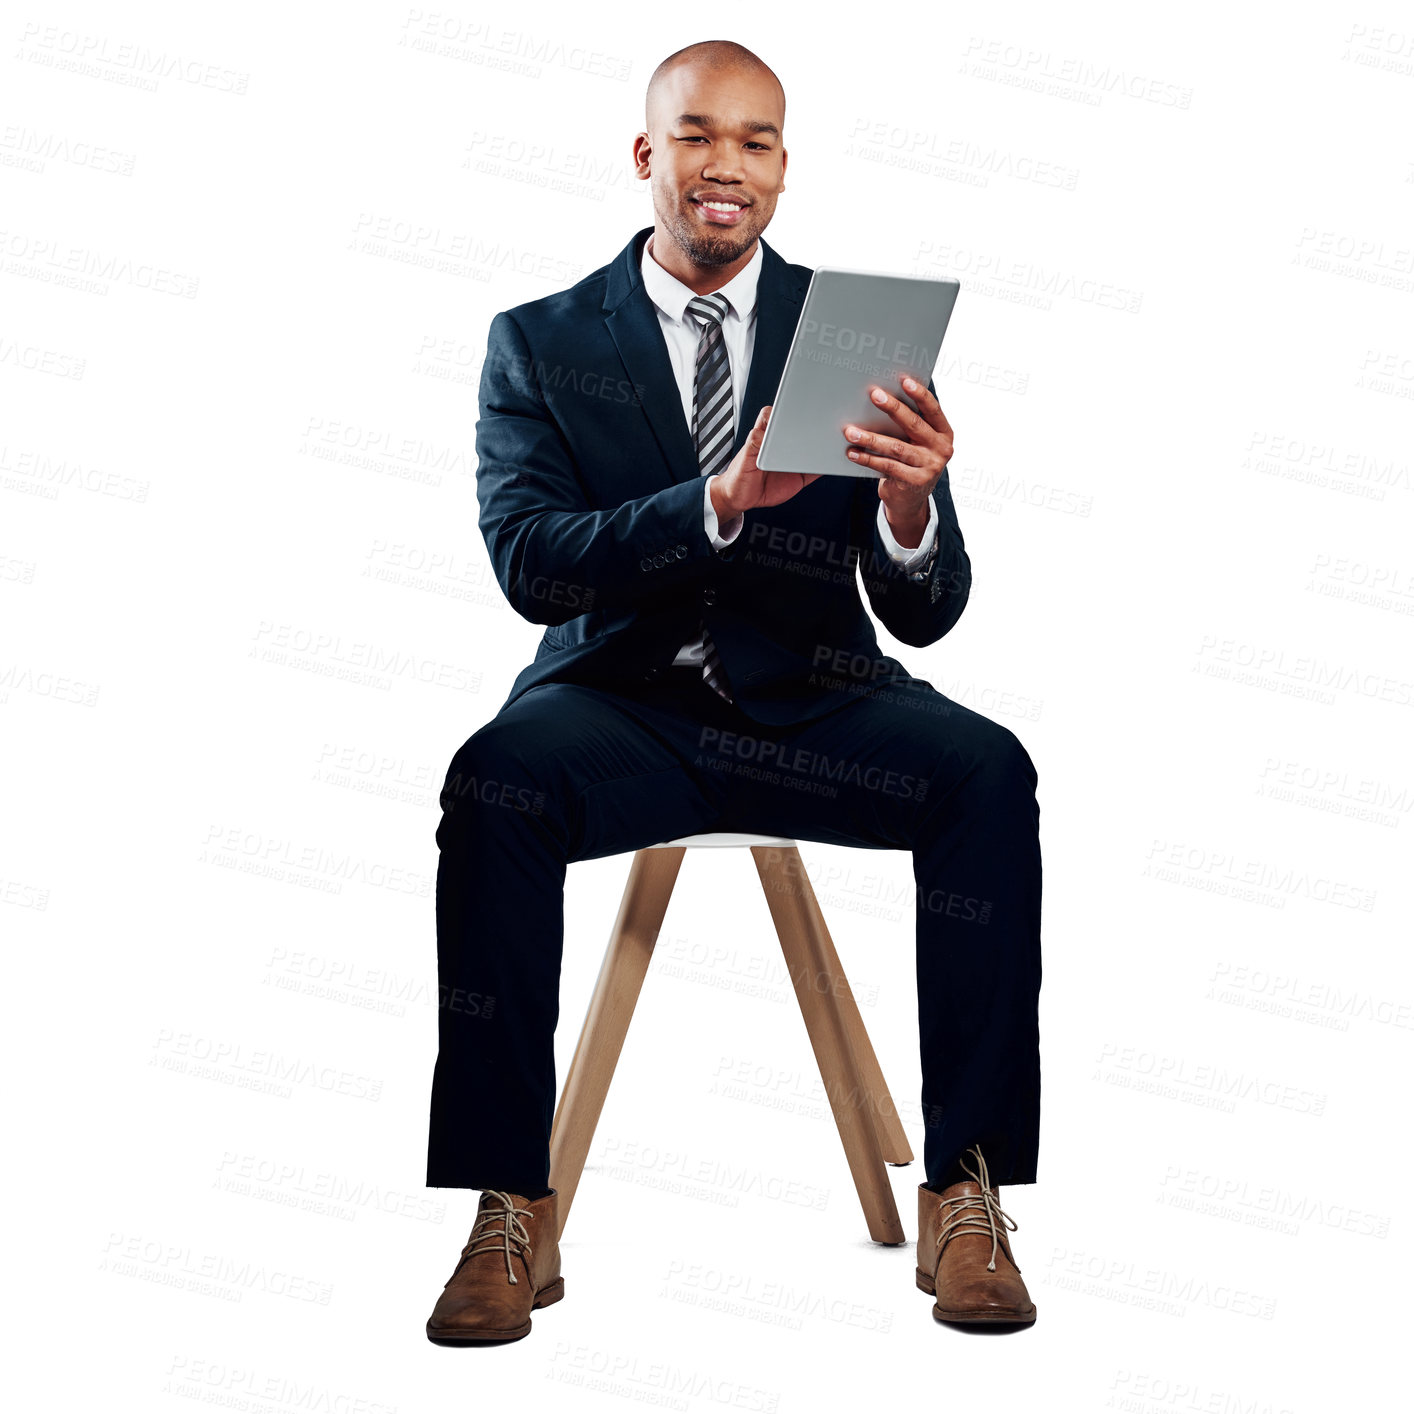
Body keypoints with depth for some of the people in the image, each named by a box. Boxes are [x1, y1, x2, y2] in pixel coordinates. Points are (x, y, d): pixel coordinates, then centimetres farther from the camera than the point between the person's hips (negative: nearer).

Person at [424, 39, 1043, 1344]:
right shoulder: (540, 341, 6)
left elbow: (925, 613, 0)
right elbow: (529, 564, -10)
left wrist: (908, 505, -24)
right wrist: (717, 503, -26)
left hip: (810, 699, 1)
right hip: (622, 702, -1)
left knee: (989, 773, -28)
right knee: (496, 780, -33)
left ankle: (966, 1191, -19)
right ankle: (513, 1212, -22)